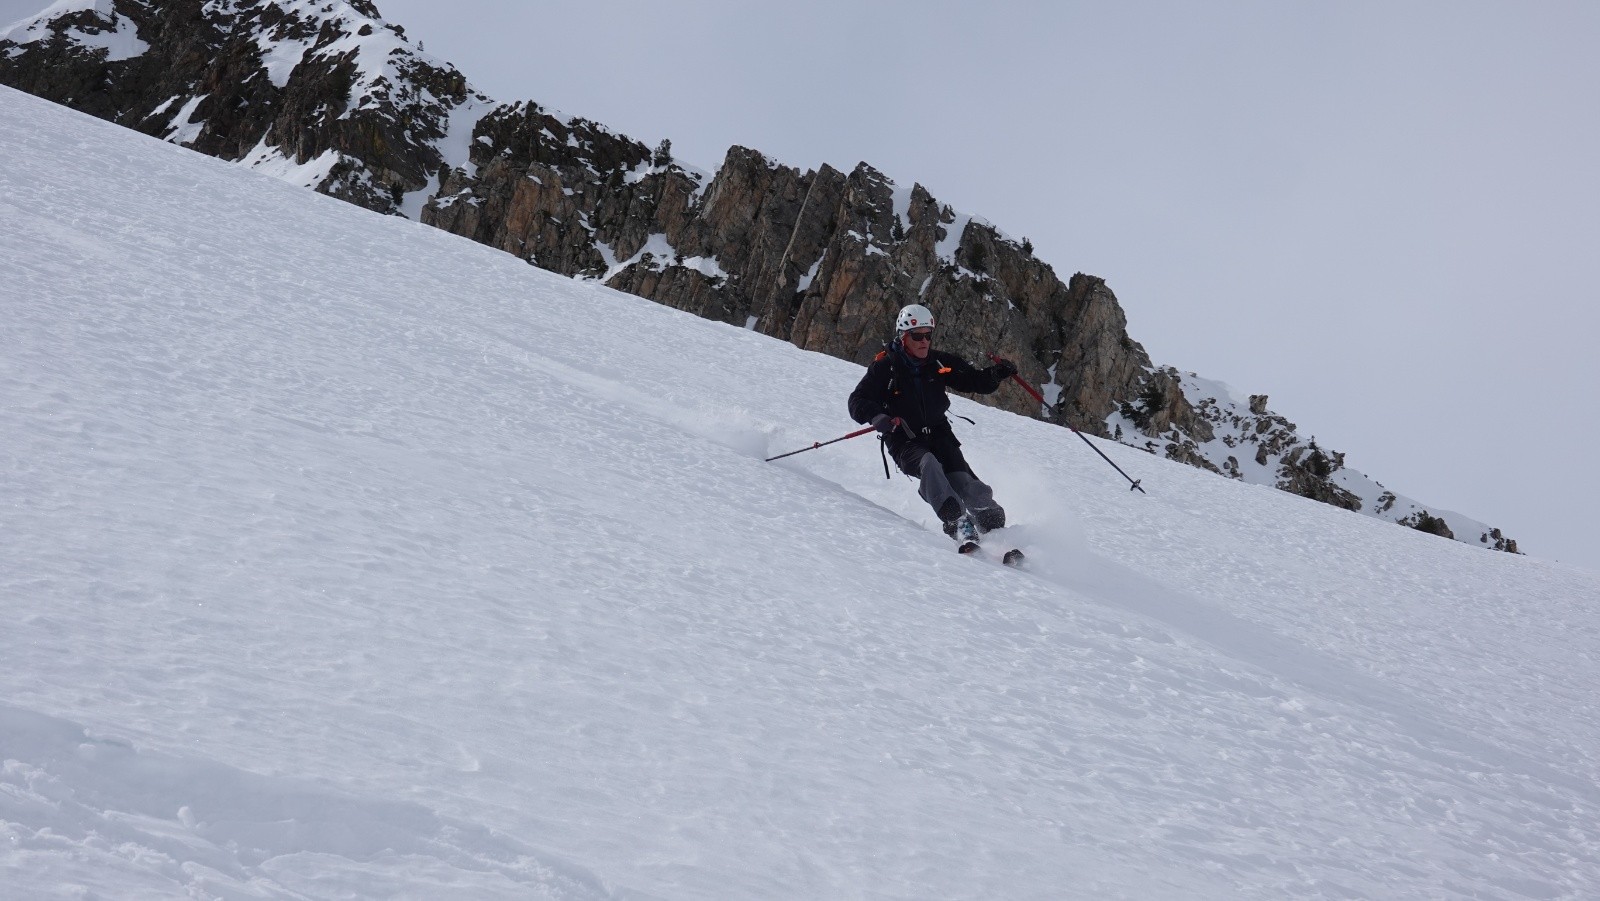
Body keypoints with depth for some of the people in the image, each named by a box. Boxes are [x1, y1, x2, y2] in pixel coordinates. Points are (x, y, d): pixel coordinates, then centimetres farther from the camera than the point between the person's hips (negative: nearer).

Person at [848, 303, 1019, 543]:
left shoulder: (940, 363, 4)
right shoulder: (885, 368, -6)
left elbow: (975, 381, 9)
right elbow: (857, 401, -9)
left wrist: (996, 374, -13)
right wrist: (878, 417, -30)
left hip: (939, 434, 3)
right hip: (905, 442, -3)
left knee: (963, 482, -19)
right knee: (928, 464, -33)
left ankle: (994, 527, -14)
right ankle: (958, 523, -41)